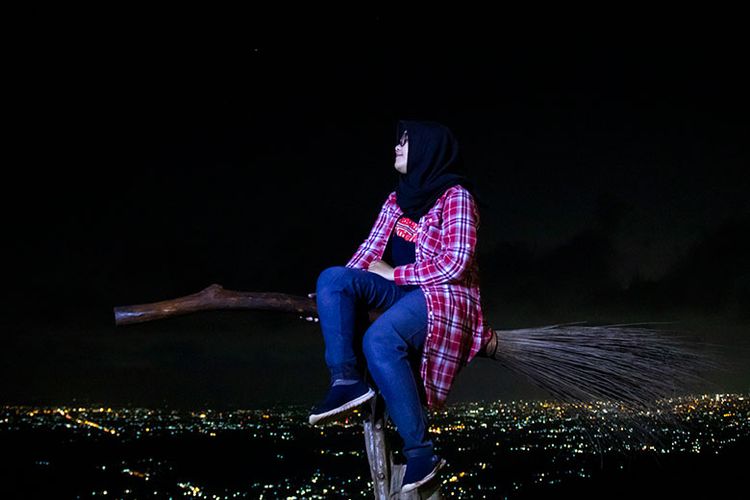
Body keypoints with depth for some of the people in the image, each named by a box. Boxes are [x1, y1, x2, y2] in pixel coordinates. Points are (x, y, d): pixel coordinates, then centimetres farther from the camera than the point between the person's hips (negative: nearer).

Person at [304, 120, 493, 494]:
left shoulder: (455, 195, -9)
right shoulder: (397, 200, 14)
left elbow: (455, 263, -17)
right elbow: (370, 252, 8)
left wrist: (393, 274, -12)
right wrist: (333, 297, -5)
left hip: (445, 296, -8)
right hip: (404, 292, 8)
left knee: (379, 338, -36)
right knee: (332, 278, -16)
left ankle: (420, 451, -31)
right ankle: (347, 380, -29)